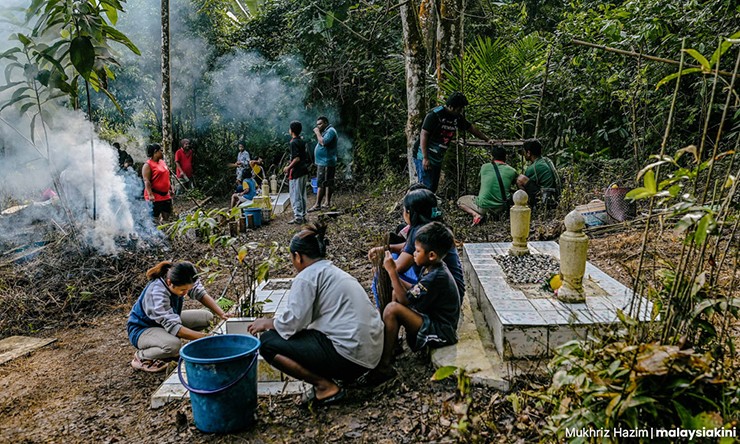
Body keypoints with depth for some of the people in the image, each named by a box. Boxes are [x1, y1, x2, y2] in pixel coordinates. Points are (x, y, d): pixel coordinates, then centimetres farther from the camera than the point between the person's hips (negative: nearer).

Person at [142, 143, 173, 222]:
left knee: (166, 217, 11)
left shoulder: (162, 162, 15)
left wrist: (170, 190, 22)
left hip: (166, 196, 8)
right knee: (154, 219, -4)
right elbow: (146, 181, -17)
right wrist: (150, 195, -25)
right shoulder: (148, 165, -10)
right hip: (155, 197, -8)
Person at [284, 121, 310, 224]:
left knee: (295, 196, -4)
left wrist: (288, 167, -13)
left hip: (296, 173, -9)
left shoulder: (294, 143, -15)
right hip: (304, 171, 9)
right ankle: (302, 216, 18)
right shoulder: (302, 141, 11)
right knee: (302, 195, 13)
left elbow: (297, 158, -22)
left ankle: (298, 217, -3)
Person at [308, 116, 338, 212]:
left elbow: (323, 142, -25)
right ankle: (328, 203, 19)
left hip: (325, 163, -11)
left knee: (321, 184, -10)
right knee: (328, 183, 13)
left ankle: (317, 205, -9)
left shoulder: (330, 131, -12)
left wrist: (318, 133, -16)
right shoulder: (325, 131, 19)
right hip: (323, 162, 11)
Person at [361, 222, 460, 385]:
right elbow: (414, 292, 13)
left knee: (392, 309, -26)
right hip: (432, 319, 11)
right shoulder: (432, 268, 4)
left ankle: (384, 367, -15)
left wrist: (392, 271, -23)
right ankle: (391, 347, 9)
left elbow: (406, 301, -25)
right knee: (396, 294, 11)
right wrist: (394, 275, 1)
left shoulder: (436, 277, -26)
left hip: (441, 332, -11)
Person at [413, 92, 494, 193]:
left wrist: (487, 139, 22)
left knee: (433, 187, 10)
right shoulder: (435, 115, -17)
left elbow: (471, 128, 20)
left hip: (437, 158, 8)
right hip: (424, 156, -8)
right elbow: (424, 135, -19)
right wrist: (425, 158, -23)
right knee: (427, 186, -14)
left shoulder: (457, 117, 6)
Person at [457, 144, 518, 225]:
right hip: (501, 209, 2)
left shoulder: (484, 167, -3)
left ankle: (476, 214, -5)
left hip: (483, 207, -2)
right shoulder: (512, 171, -2)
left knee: (460, 201, 23)